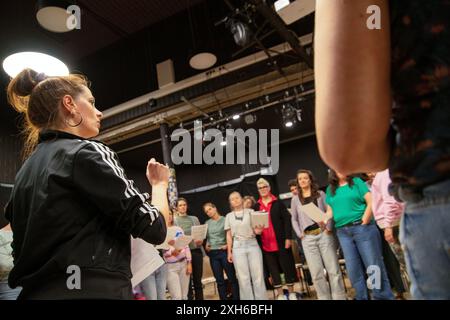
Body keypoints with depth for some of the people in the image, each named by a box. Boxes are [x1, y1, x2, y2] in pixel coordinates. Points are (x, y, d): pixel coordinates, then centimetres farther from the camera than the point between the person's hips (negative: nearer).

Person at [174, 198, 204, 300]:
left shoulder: (194, 218, 12)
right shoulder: (174, 221, 4)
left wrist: (201, 240, -10)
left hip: (196, 251, 2)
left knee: (198, 279, 7)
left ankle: (200, 298, 15)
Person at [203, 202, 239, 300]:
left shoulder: (224, 220, -3)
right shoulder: (207, 223, 11)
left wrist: (228, 245, -16)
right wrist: (206, 245, 0)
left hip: (224, 251, -4)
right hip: (212, 253, 4)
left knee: (232, 278, 1)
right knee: (219, 280, 9)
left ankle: (236, 298, 8)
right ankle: (223, 298, 16)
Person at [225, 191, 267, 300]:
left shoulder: (250, 212, 7)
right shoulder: (229, 216, 10)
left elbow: (256, 230, 7)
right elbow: (229, 235, 10)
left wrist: (258, 230, -17)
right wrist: (229, 252, 4)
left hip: (253, 244, 0)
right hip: (238, 247, 1)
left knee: (258, 275, -1)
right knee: (243, 278, 1)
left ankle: (261, 298, 9)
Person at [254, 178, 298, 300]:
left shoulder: (278, 203, 2)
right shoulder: (256, 206, 8)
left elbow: (287, 219, -3)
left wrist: (288, 237, -10)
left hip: (281, 241, -2)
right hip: (266, 243, 2)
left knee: (287, 265, 5)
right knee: (273, 269, 7)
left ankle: (291, 292, 17)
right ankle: (280, 294, 18)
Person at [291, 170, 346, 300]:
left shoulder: (320, 194, 9)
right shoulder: (295, 199, 11)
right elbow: (294, 219, 12)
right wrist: (299, 234, -1)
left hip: (324, 234, -1)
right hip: (308, 238, 1)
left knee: (333, 269, 0)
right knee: (316, 273, 2)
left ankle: (340, 297, 9)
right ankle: (324, 298, 13)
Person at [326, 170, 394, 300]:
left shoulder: (356, 182, 2)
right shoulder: (330, 189, 13)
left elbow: (371, 202, -5)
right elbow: (330, 210, 14)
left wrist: (364, 221, -11)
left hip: (362, 227, -4)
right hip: (343, 232, 4)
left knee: (373, 265, -2)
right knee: (353, 269, 9)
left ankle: (384, 296, 9)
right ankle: (362, 297, 20)